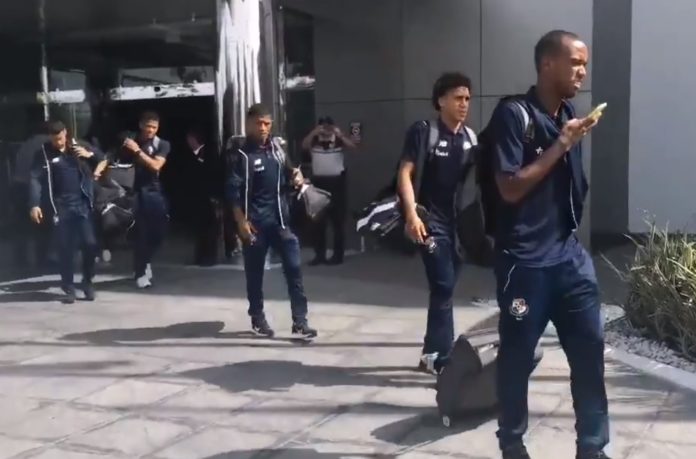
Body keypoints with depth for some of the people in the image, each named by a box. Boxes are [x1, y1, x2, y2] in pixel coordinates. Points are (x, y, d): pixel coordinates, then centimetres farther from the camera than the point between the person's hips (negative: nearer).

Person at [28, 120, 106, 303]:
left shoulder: (77, 146, 7)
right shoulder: (43, 154, -1)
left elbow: (102, 158, 19)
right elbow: (35, 180, -8)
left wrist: (90, 154, -3)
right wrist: (35, 205, -18)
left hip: (82, 203, 2)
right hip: (60, 206, -2)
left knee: (90, 243, -4)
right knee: (65, 248, 1)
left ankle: (87, 282, 15)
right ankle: (69, 288, 11)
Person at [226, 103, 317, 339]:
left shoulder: (277, 147, 9)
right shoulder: (240, 154, -8)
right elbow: (233, 191, -10)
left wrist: (296, 178, 0)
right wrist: (241, 222, -14)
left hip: (279, 219, 4)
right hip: (255, 222, -4)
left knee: (294, 268, -2)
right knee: (254, 272, 8)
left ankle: (300, 322, 2)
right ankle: (258, 319, 24)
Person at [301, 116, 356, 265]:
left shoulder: (339, 140, 3)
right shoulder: (314, 141, 5)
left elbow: (352, 146, -14)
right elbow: (304, 145, -15)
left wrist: (339, 135, -27)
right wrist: (314, 133, -29)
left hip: (337, 182, -2)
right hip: (319, 182, 2)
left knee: (338, 220, 1)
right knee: (318, 221, 5)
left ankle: (338, 254, 7)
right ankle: (319, 254, 11)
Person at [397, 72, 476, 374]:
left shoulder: (469, 136, 9)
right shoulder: (423, 131, -7)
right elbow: (405, 173, -11)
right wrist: (411, 215, -22)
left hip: (460, 222, 6)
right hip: (432, 222, -6)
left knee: (445, 289, 12)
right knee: (443, 288, -9)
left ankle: (433, 353, 24)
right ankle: (443, 358, 1)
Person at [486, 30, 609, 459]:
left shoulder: (569, 114, 9)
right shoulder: (513, 114, -12)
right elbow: (511, 188, -18)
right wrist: (562, 143, -17)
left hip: (569, 253, 6)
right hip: (525, 260, -6)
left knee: (591, 347, 6)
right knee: (518, 355, 6)